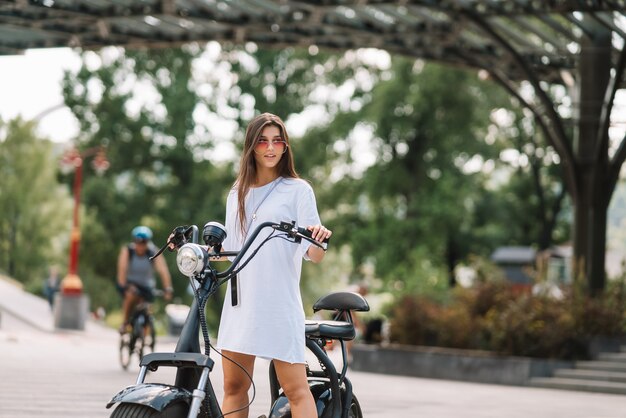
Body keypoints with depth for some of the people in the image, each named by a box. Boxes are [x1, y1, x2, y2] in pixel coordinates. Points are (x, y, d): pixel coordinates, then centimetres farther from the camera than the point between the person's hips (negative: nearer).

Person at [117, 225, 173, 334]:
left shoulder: (153, 253, -13)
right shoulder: (127, 251, -15)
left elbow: (163, 270, -25)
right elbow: (122, 268, -28)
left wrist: (168, 289, -38)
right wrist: (123, 286, -43)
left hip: (146, 286, 2)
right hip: (129, 283, -1)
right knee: (132, 294, -34)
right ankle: (124, 323, -17)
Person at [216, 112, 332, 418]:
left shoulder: (297, 190, 1)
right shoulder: (238, 194, 17)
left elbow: (314, 254, -7)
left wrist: (320, 238, -28)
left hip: (279, 301, -5)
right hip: (240, 301, 5)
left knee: (295, 389, -9)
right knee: (234, 386, 5)